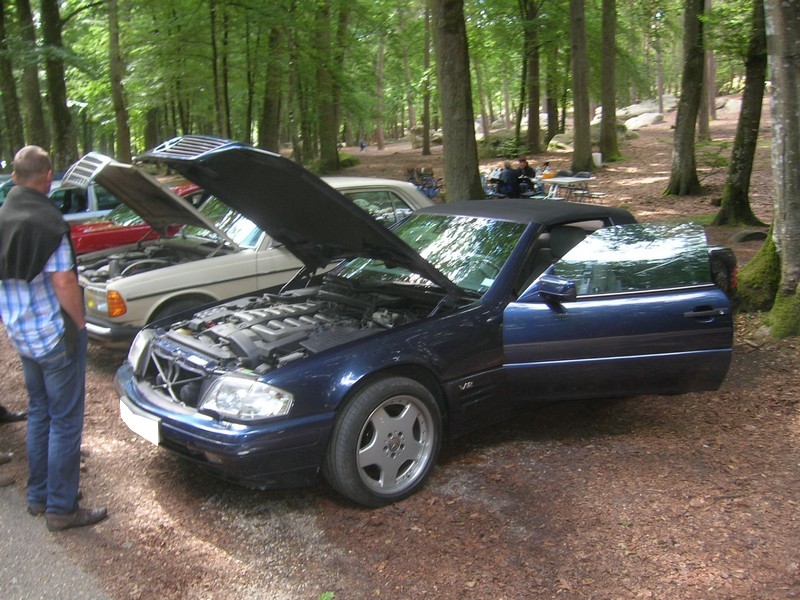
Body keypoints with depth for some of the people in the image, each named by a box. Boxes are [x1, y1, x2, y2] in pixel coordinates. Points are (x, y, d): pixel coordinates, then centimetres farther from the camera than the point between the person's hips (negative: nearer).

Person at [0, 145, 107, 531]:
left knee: (39, 412, 20)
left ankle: (38, 496, 31)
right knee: (65, 420, 2)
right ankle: (61, 509, 10)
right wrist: (79, 325, -9)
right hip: (55, 334, -8)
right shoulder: (46, 221, -19)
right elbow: (64, 283, -21)